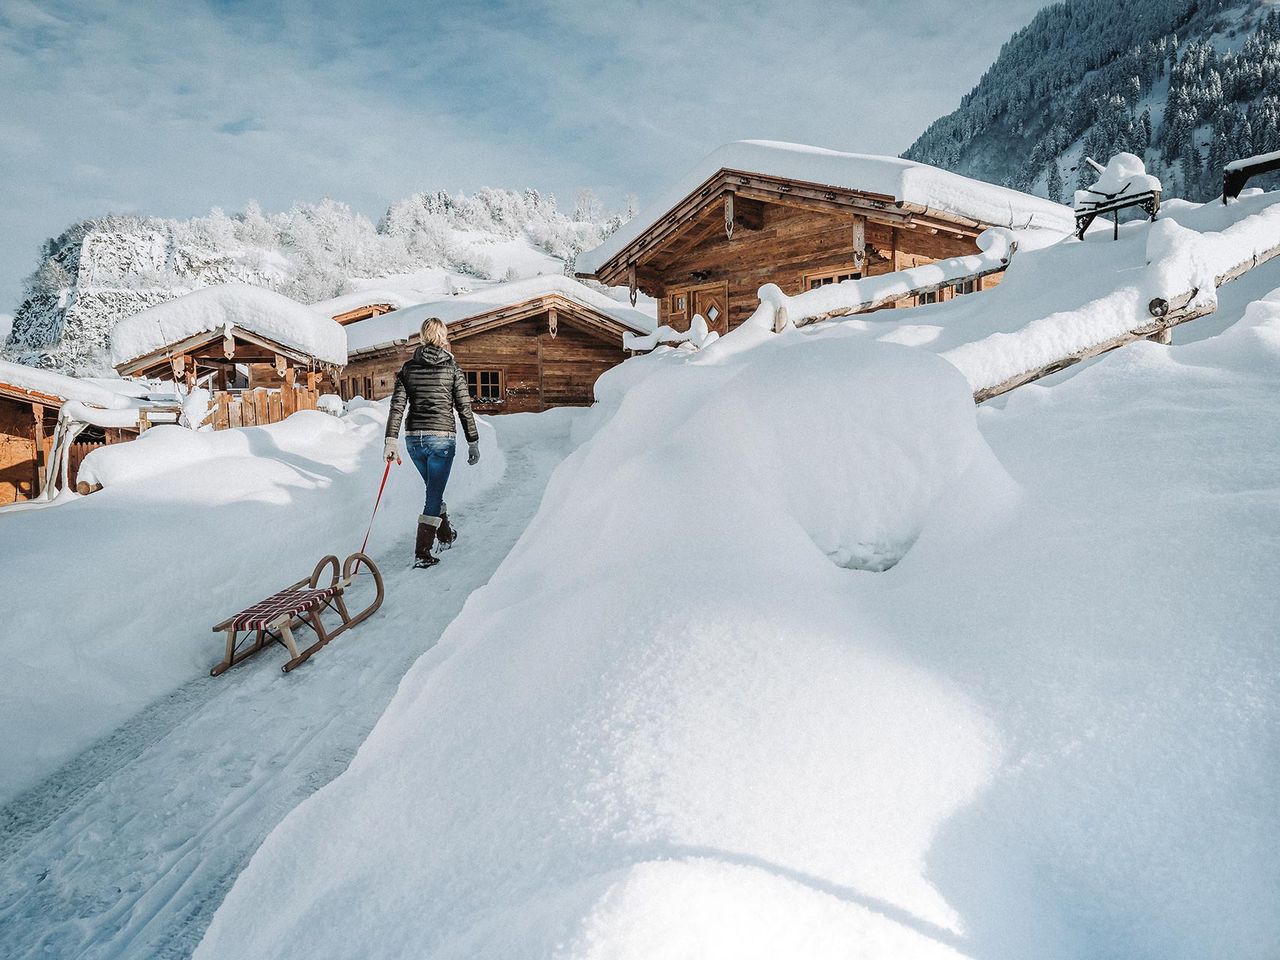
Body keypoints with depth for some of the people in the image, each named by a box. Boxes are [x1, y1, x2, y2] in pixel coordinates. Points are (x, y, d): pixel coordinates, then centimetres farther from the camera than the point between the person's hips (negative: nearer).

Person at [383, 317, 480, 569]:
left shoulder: (408, 368, 6)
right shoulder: (452, 368, -3)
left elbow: (397, 406, 0)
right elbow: (464, 408, -3)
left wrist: (390, 440, 0)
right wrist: (473, 442, 2)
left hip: (413, 438, 4)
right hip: (442, 437, -4)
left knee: (433, 489, 24)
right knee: (434, 494, 1)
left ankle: (446, 535, 39)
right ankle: (422, 553, -4)